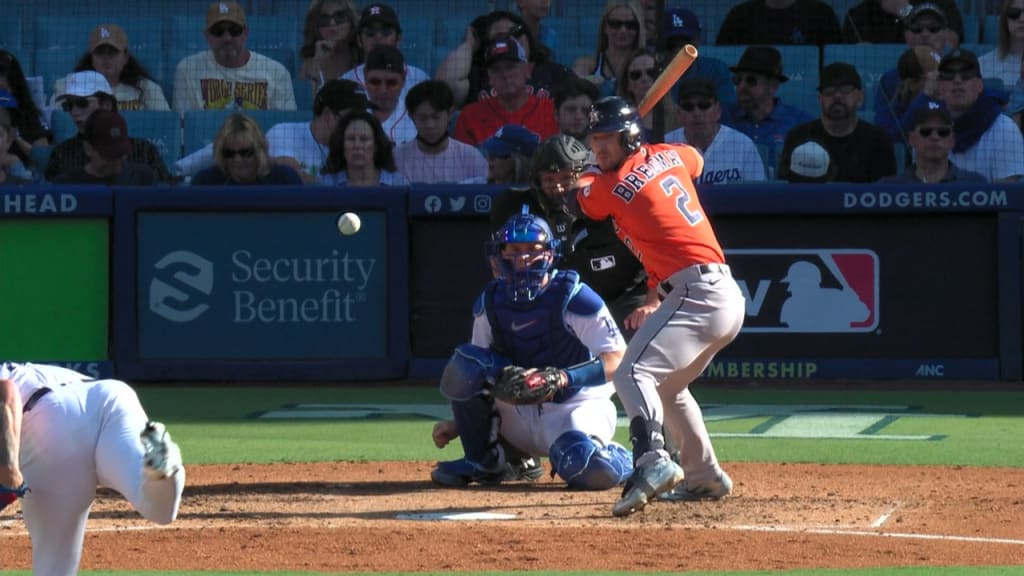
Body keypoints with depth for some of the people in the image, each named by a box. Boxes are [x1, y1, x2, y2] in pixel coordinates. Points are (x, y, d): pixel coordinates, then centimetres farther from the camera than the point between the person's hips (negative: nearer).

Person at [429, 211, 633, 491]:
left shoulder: (573, 298, -15)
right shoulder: (490, 303, 1)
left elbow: (618, 361, -19)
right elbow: (479, 374, 7)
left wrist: (567, 378, -34)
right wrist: (458, 423, -8)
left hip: (577, 407, -4)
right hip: (518, 413, 4)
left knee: (589, 470, -36)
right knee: (463, 363, -19)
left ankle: (620, 460, 4)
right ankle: (483, 460, -5)